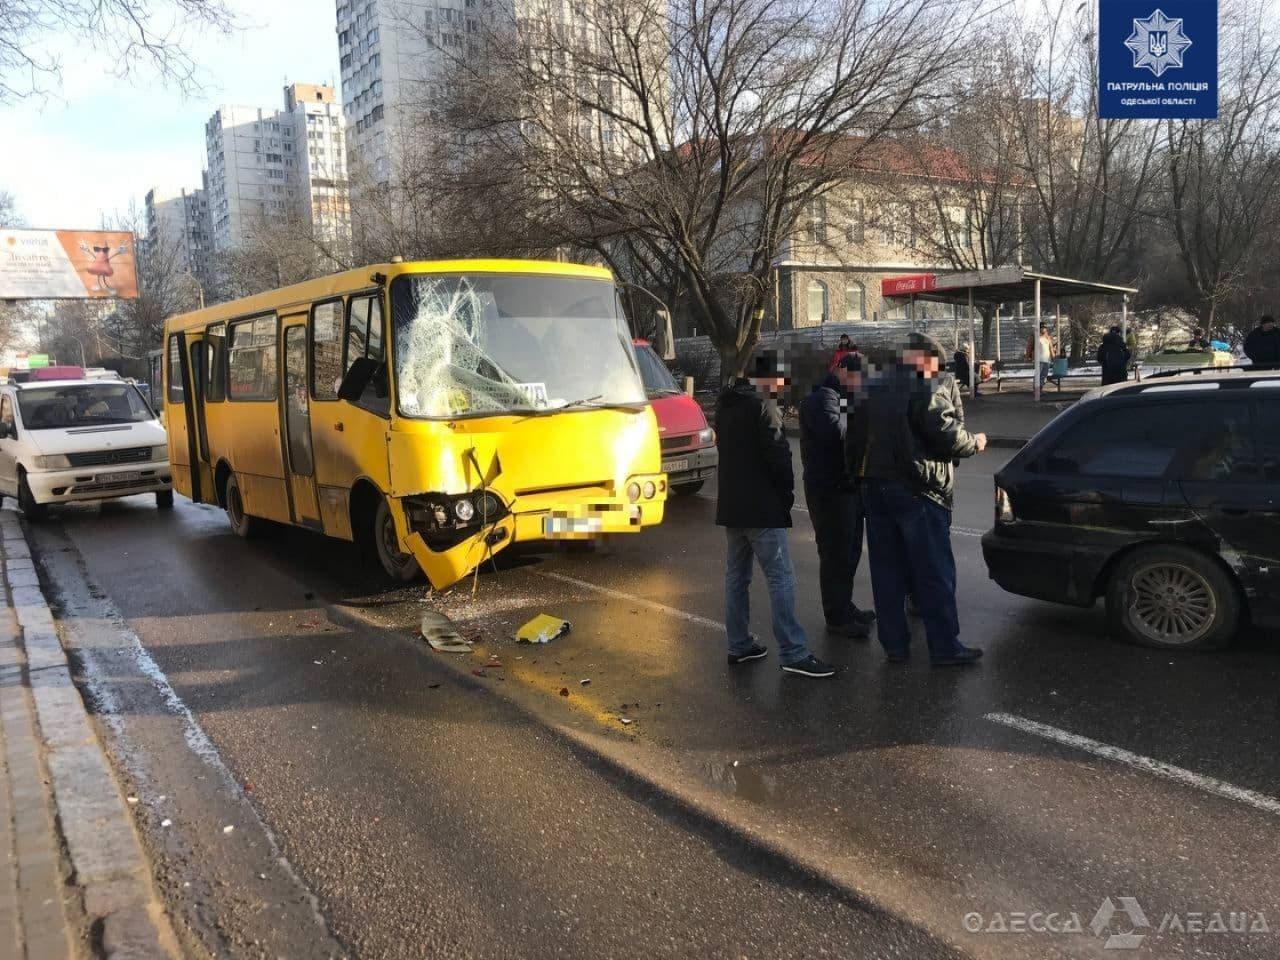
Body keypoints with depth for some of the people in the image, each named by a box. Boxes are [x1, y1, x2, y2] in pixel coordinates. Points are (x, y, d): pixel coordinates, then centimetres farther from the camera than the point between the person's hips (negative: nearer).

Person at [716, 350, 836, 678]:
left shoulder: (726, 404, 12)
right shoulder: (761, 406, -14)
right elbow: (777, 454, -17)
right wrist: (787, 491, -2)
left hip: (731, 503, 9)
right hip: (761, 506, -9)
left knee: (736, 574, 13)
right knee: (780, 577, -6)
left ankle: (738, 645, 19)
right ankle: (793, 653, -5)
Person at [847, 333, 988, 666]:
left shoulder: (875, 390, 13)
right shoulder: (932, 387, -9)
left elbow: (854, 441, 13)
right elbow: (947, 435, -16)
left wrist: (860, 476, 20)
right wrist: (975, 442, 3)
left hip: (874, 487, 7)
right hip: (917, 492, -7)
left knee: (887, 571, 11)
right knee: (935, 573, 2)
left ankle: (894, 645, 17)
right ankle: (945, 648, 8)